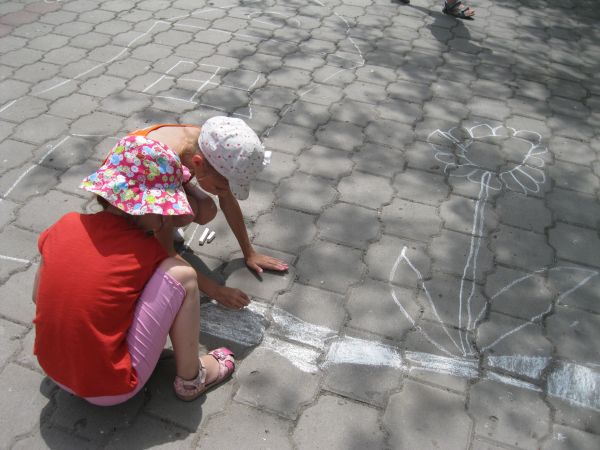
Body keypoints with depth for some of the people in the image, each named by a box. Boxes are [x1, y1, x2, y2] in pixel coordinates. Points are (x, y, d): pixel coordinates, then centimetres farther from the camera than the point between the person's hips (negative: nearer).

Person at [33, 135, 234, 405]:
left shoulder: (66, 224, -6)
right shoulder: (146, 250, -19)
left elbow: (38, 295, 7)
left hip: (55, 372, 6)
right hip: (111, 390, -6)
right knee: (181, 273, -12)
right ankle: (190, 379, 4)